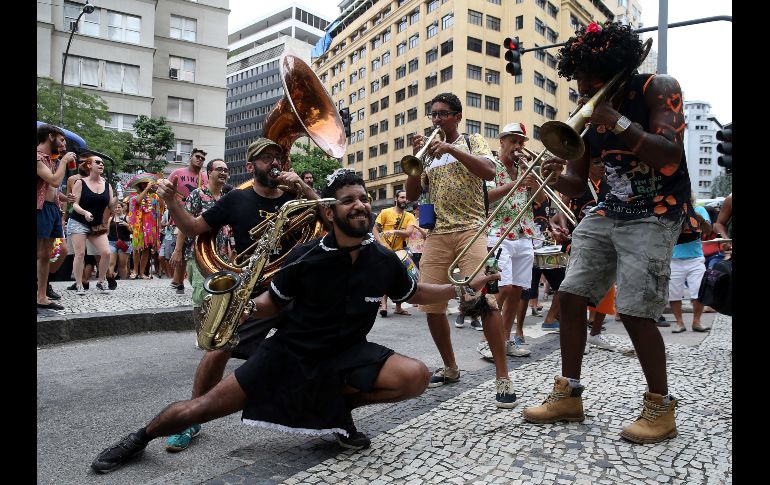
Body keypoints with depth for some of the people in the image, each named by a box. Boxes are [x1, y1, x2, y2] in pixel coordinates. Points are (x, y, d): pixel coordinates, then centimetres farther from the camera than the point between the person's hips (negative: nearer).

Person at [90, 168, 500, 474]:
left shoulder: (384, 260, -8)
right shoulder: (306, 258, -16)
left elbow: (415, 294, 10)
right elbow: (273, 303, -2)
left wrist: (467, 286, 2)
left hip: (347, 356, 2)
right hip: (290, 352, -2)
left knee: (416, 376, -21)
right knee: (201, 409, -3)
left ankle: (341, 405, 4)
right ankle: (142, 437, 31)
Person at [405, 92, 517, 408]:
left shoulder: (472, 142, 10)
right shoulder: (429, 152, 20)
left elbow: (489, 172, -10)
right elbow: (411, 195, 12)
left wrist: (452, 150, -18)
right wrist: (416, 158, -1)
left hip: (470, 230, -4)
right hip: (436, 234, 5)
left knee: (484, 300, -19)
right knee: (431, 305, 1)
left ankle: (503, 377, -11)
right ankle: (450, 368, 19)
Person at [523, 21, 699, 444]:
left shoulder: (658, 89, -8)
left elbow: (669, 156, -23)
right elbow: (578, 183, 4)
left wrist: (616, 120, -26)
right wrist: (557, 178, -19)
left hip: (655, 215, -6)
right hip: (607, 213, 6)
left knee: (635, 310, -16)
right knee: (571, 296, -2)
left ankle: (660, 407, 5)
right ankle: (568, 395, 11)